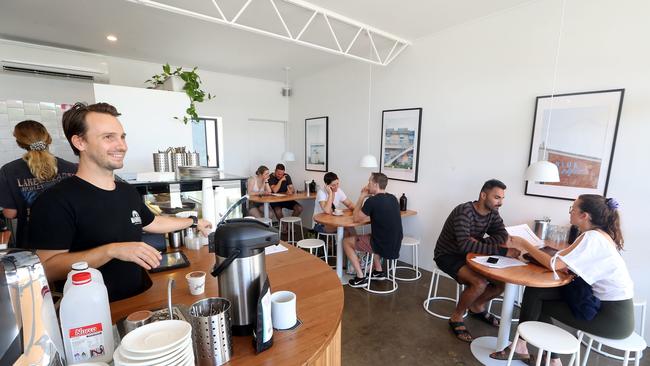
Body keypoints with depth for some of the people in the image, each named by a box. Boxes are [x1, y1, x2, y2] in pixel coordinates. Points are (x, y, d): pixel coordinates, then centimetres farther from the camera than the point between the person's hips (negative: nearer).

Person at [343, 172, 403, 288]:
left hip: (383, 247, -7)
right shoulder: (393, 198, 3)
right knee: (370, 236, 35)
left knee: (346, 242, 10)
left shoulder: (372, 201, -19)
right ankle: (379, 271, 33)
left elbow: (355, 218, -6)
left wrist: (362, 197, 1)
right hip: (396, 246, 8)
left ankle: (361, 277, 11)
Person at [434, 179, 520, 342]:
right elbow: (465, 245, -36)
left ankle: (476, 307, 24)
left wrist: (479, 243, -26)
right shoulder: (464, 211, -27)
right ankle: (456, 317, -2)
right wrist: (501, 251, -37)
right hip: (448, 255, -8)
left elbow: (502, 236, -9)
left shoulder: (492, 213, -1)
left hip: (469, 255, 8)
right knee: (480, 283, -28)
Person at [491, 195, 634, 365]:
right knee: (538, 294, 4)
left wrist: (524, 244, -11)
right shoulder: (600, 235, 8)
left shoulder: (591, 237, -20)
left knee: (535, 293, -6)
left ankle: (521, 347, 12)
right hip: (613, 308, 8)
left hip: (613, 317, -8)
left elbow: (554, 264, -22)